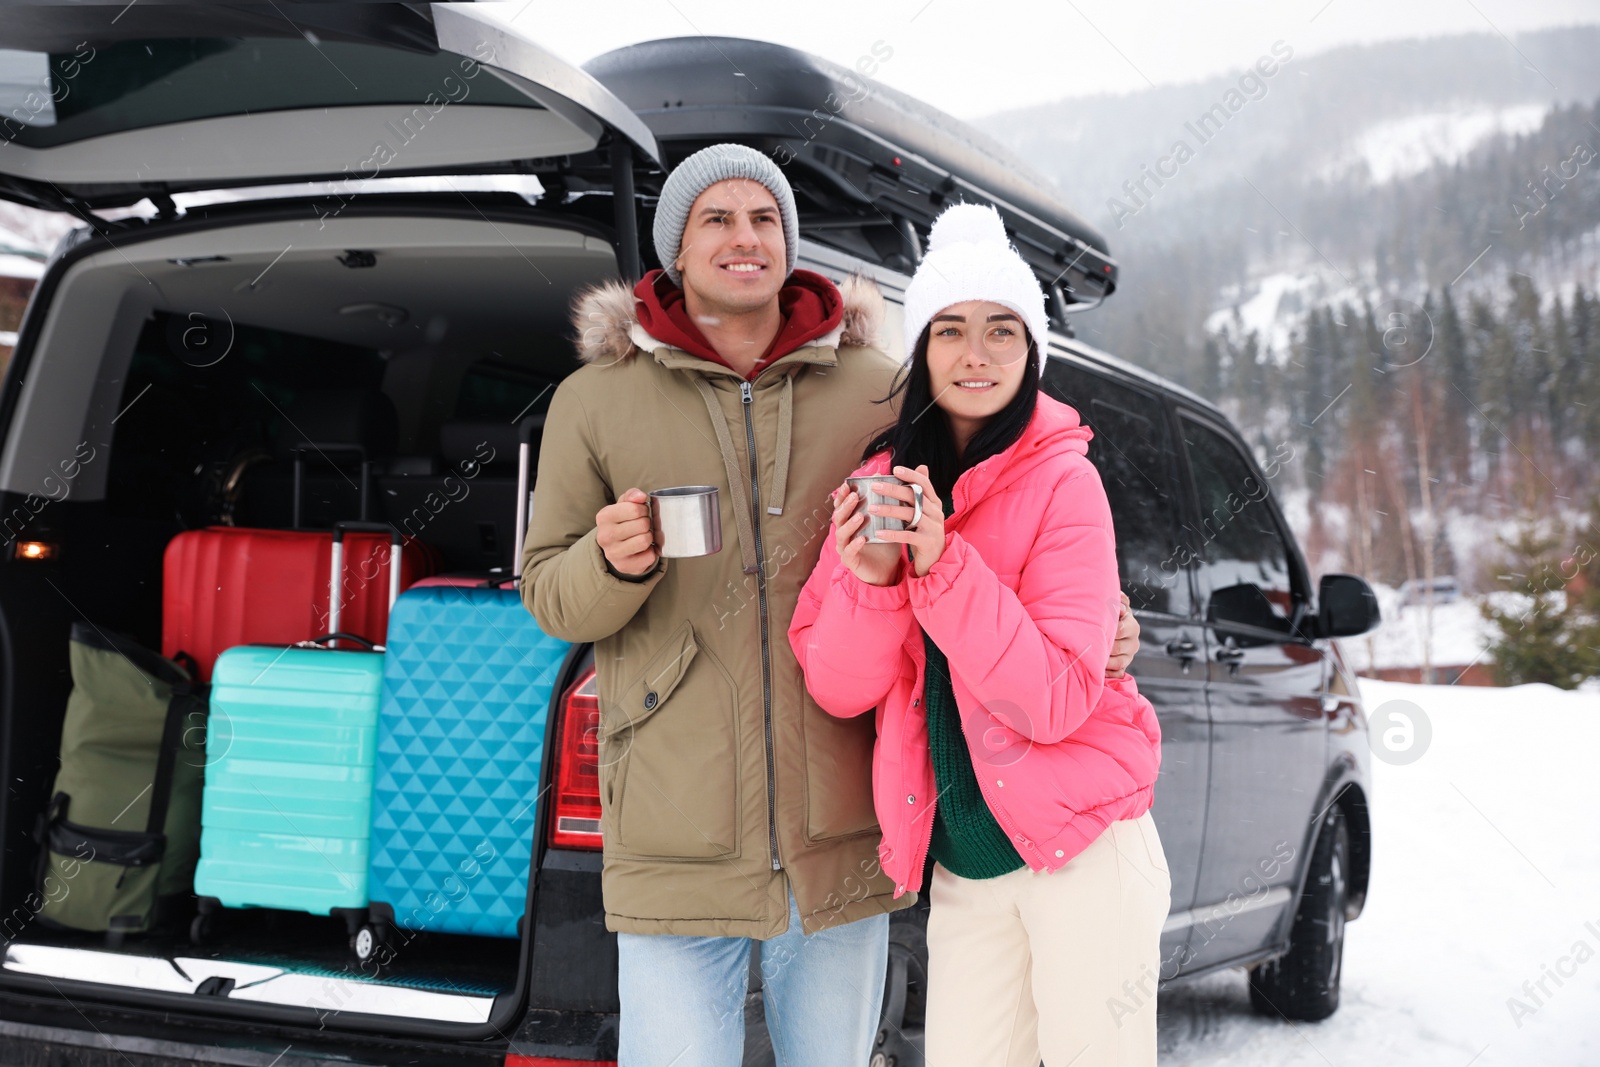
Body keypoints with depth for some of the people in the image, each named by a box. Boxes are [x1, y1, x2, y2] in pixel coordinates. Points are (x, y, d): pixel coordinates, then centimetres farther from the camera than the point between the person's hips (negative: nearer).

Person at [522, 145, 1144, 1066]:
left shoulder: (874, 388, 6)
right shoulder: (596, 402, 4)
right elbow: (550, 596, 7)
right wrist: (612, 565, -16)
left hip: (843, 840, 2)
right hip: (677, 845, -1)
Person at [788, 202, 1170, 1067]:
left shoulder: (1061, 482, -8)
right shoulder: (881, 485, 5)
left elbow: (1056, 701, -16)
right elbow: (835, 688, 0)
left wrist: (942, 565, -23)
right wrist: (871, 578, -18)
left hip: (1080, 853, -4)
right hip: (960, 865, 4)